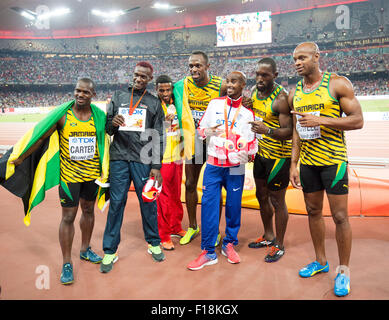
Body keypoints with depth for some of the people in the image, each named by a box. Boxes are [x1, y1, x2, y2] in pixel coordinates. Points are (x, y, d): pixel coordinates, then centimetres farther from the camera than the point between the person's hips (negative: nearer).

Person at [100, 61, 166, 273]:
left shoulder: (154, 103, 10)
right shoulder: (118, 97, 14)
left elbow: (158, 137, 6)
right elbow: (107, 128, 12)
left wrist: (156, 166, -1)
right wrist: (112, 123, -12)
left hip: (143, 160, -1)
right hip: (119, 158, 1)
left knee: (148, 202, 4)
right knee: (116, 203, 2)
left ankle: (154, 243, 22)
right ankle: (110, 251, 11)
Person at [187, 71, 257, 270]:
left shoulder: (247, 113, 7)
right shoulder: (215, 104, 9)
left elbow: (251, 143, 8)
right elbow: (201, 128, 14)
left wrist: (244, 154, -13)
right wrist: (208, 131, -8)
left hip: (235, 168, 0)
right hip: (213, 165, 0)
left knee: (234, 207, 4)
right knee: (208, 205, -4)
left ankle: (229, 244, 25)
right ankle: (208, 252, 6)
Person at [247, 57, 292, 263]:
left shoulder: (281, 98, -20)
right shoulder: (255, 92, 5)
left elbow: (289, 131, -24)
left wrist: (268, 130, -40)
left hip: (278, 156, -8)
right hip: (261, 153, 8)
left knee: (277, 201, 2)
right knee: (262, 196, 18)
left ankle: (279, 246, 19)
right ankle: (268, 236, 37)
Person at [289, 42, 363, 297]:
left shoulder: (338, 84, -8)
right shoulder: (295, 93, 8)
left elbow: (358, 121, -12)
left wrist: (321, 120, -22)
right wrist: (294, 164, 7)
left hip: (333, 160, -5)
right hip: (307, 162, 5)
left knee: (339, 216, 1)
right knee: (313, 211, 13)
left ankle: (344, 270, 18)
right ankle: (321, 261, 31)